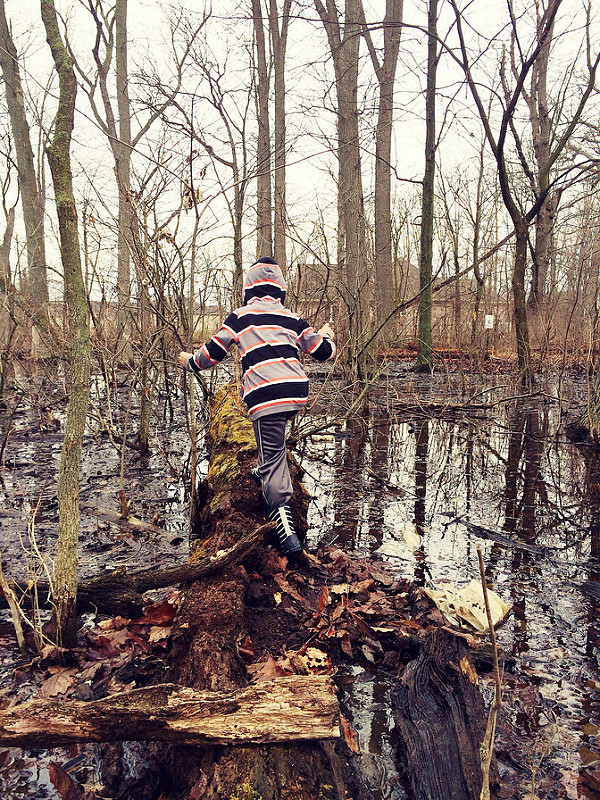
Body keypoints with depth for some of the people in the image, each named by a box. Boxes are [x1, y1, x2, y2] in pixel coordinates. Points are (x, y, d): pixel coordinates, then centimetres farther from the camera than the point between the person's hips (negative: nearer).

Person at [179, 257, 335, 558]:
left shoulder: (240, 317, 10)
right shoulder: (292, 318, 17)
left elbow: (212, 353, 14)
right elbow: (324, 352, 19)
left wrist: (189, 362, 35)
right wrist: (327, 335, 42)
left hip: (265, 395, -4)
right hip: (297, 390, 5)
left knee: (273, 459, -4)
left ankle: (287, 533, -12)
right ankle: (262, 471, 51)